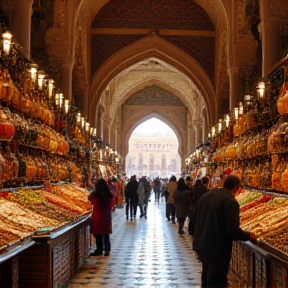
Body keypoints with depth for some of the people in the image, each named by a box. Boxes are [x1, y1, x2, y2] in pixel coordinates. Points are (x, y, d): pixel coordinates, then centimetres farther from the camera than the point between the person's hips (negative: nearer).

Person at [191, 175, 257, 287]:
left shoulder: (206, 195, 7)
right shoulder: (231, 202, -16)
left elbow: (194, 220, 13)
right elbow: (233, 231, -23)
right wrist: (248, 236, -5)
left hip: (201, 245, 8)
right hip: (217, 250, -8)